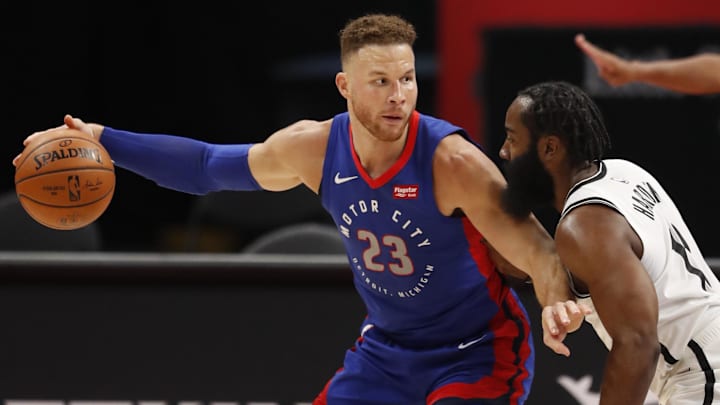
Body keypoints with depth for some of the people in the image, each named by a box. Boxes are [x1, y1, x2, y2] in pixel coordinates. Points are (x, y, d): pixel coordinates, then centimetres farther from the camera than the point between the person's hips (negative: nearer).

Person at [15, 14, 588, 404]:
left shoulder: (451, 161, -26)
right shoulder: (314, 148, -9)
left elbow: (533, 246, -29)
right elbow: (210, 166, 6)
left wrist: (557, 301, -52)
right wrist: (104, 141, 2)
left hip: (478, 356, -6)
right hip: (386, 351, 6)